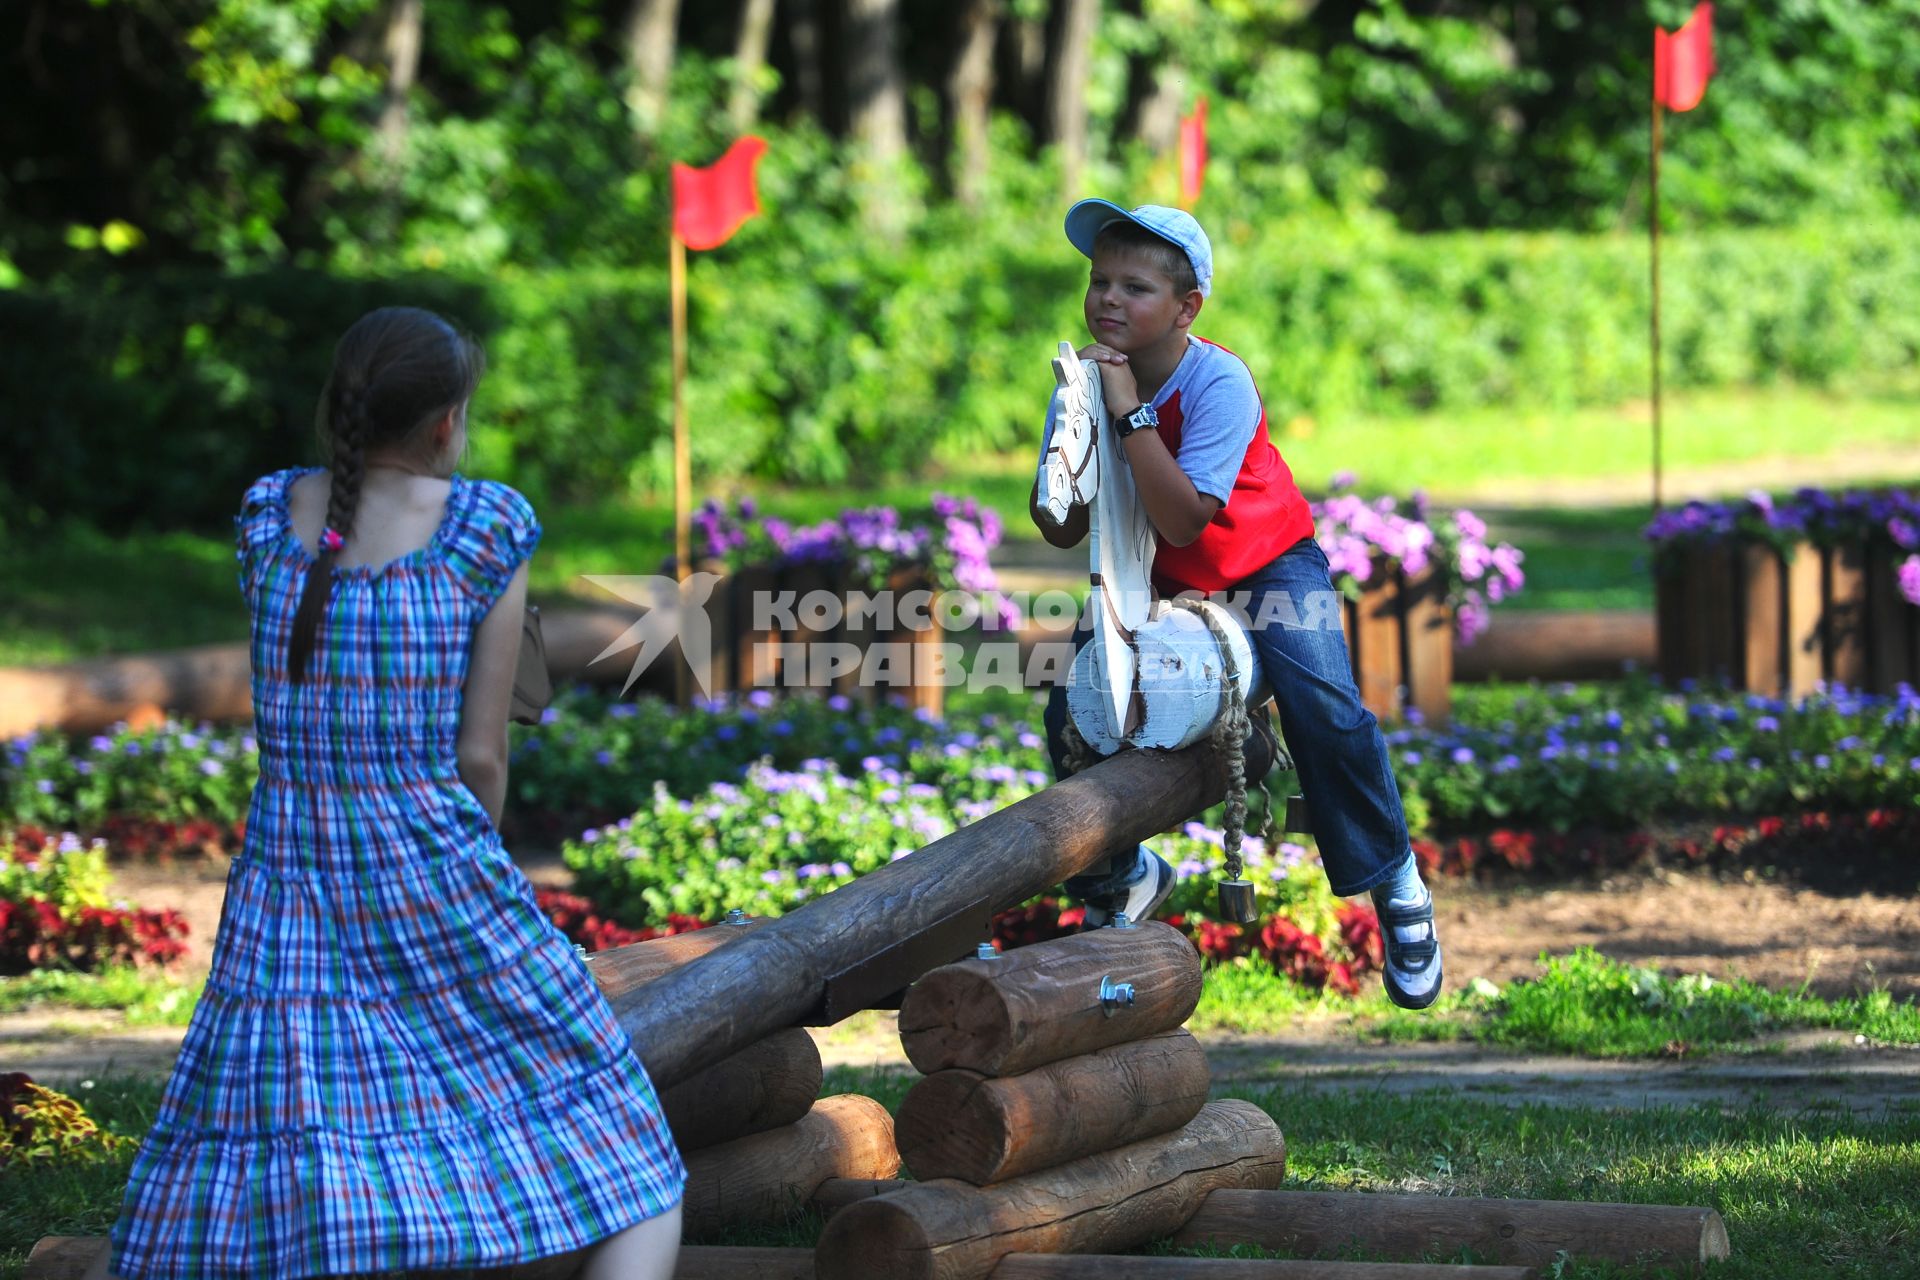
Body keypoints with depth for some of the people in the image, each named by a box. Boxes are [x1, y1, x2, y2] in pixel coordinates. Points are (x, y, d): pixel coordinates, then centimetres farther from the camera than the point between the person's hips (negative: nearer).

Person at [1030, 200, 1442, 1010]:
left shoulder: (1218, 383, -28)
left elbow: (1185, 523, -38)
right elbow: (1062, 533, -15)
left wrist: (1130, 413, -40)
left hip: (1265, 558, -4)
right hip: (1155, 577, 4)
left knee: (1324, 708, -25)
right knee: (1073, 714, -12)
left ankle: (1395, 887, -2)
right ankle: (1122, 880, 17)